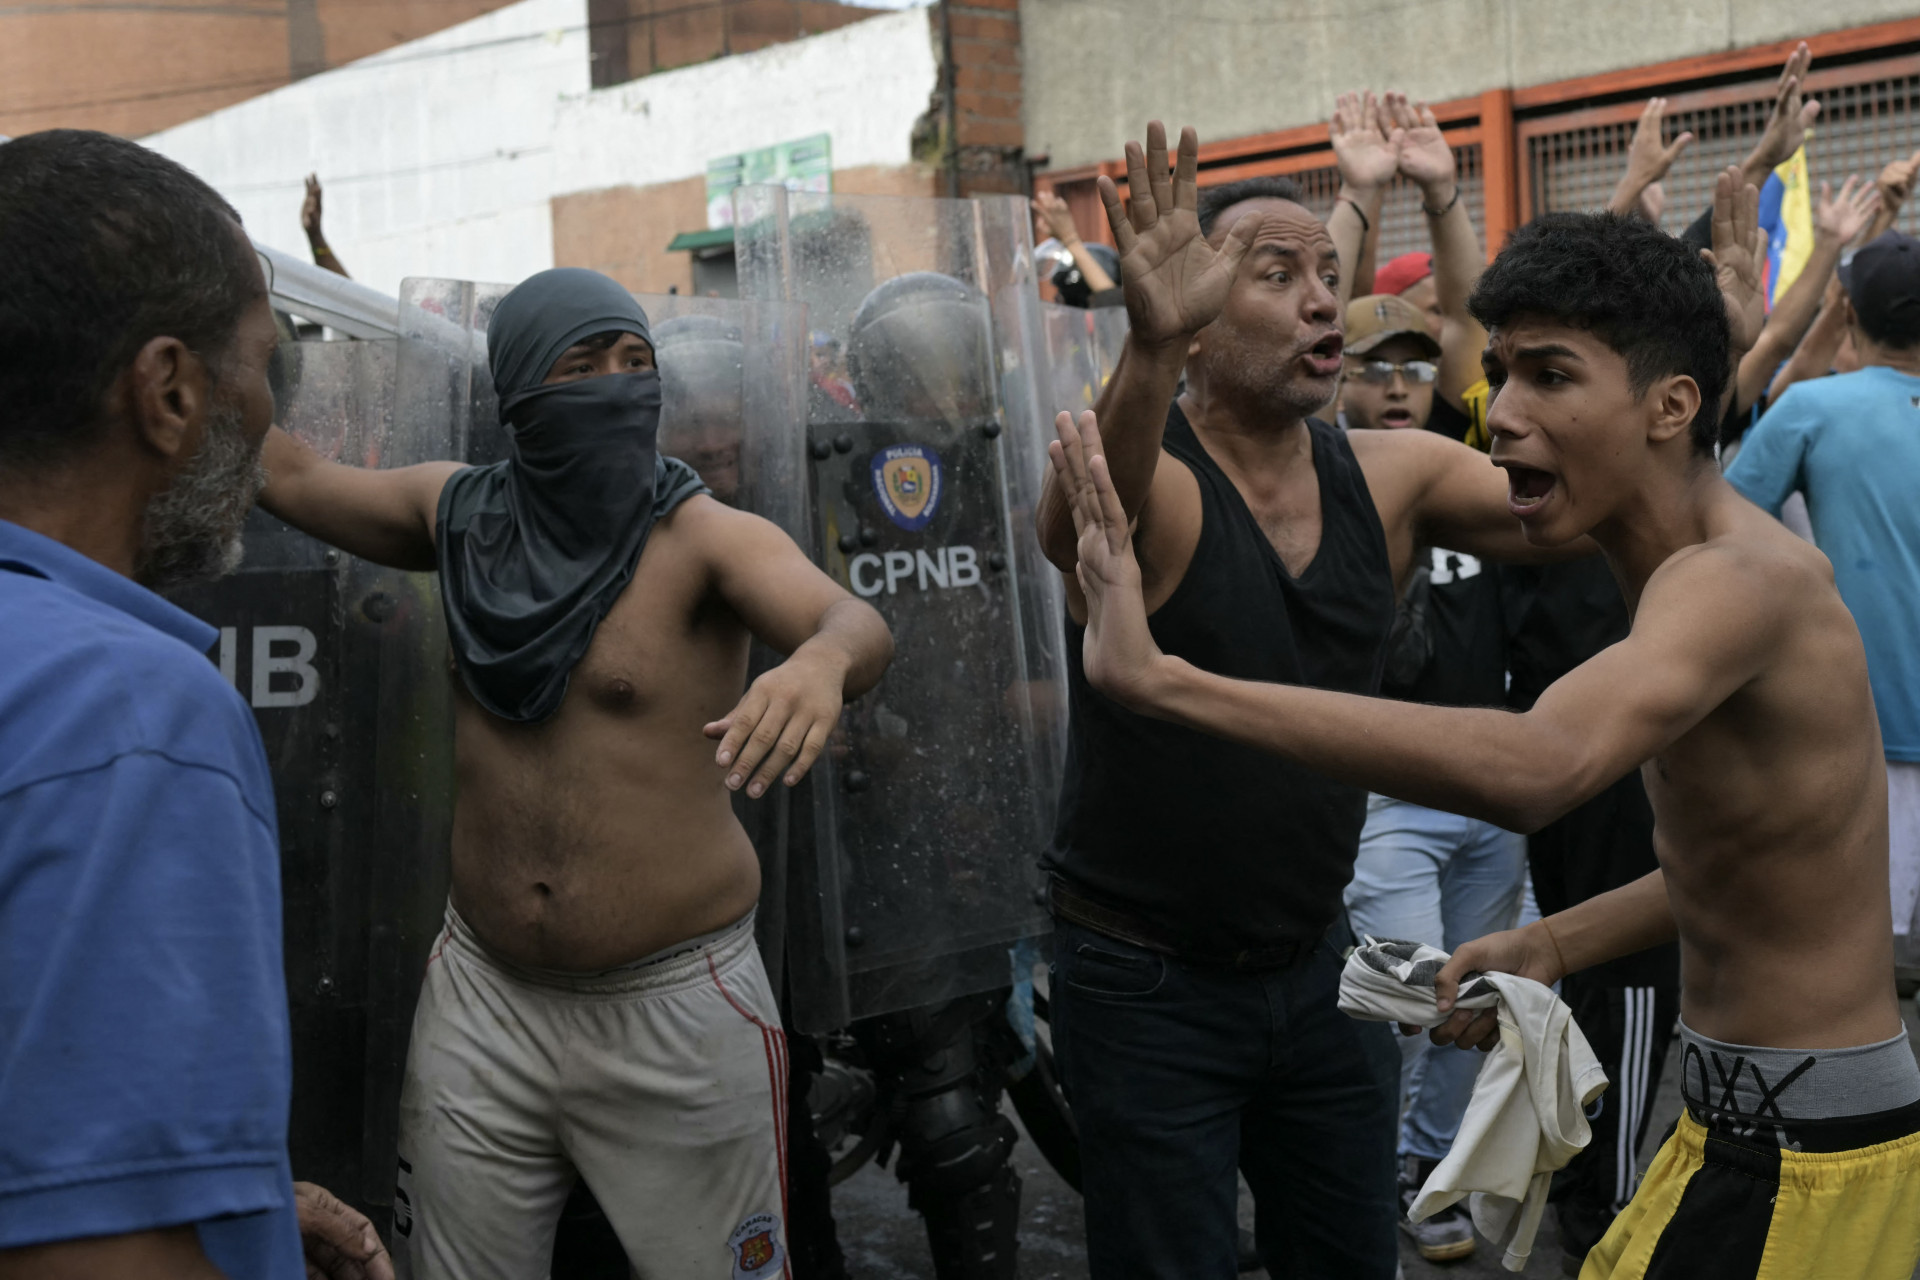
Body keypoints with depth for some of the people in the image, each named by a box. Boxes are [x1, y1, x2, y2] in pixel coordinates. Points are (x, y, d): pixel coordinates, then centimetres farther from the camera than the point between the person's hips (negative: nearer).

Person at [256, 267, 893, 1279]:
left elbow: (857, 623, -28)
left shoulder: (706, 536, -11)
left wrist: (822, 661, -50)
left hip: (677, 1006, -4)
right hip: (482, 995, 4)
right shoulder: (461, 514, 3)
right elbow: (292, 476, 18)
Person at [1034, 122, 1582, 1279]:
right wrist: (1148, 350, -58)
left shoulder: (1392, 475, -1)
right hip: (1148, 979, -5)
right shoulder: (1152, 485, -17)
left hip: (1316, 958, 6)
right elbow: (1074, 525, -40)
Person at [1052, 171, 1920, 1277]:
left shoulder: (1739, 578, -23)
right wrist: (1553, 946, 4)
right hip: (1743, 1116, 9)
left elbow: (1535, 768, -43)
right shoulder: (1735, 560, 9)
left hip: (1802, 1153, -9)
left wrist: (1160, 677, -46)